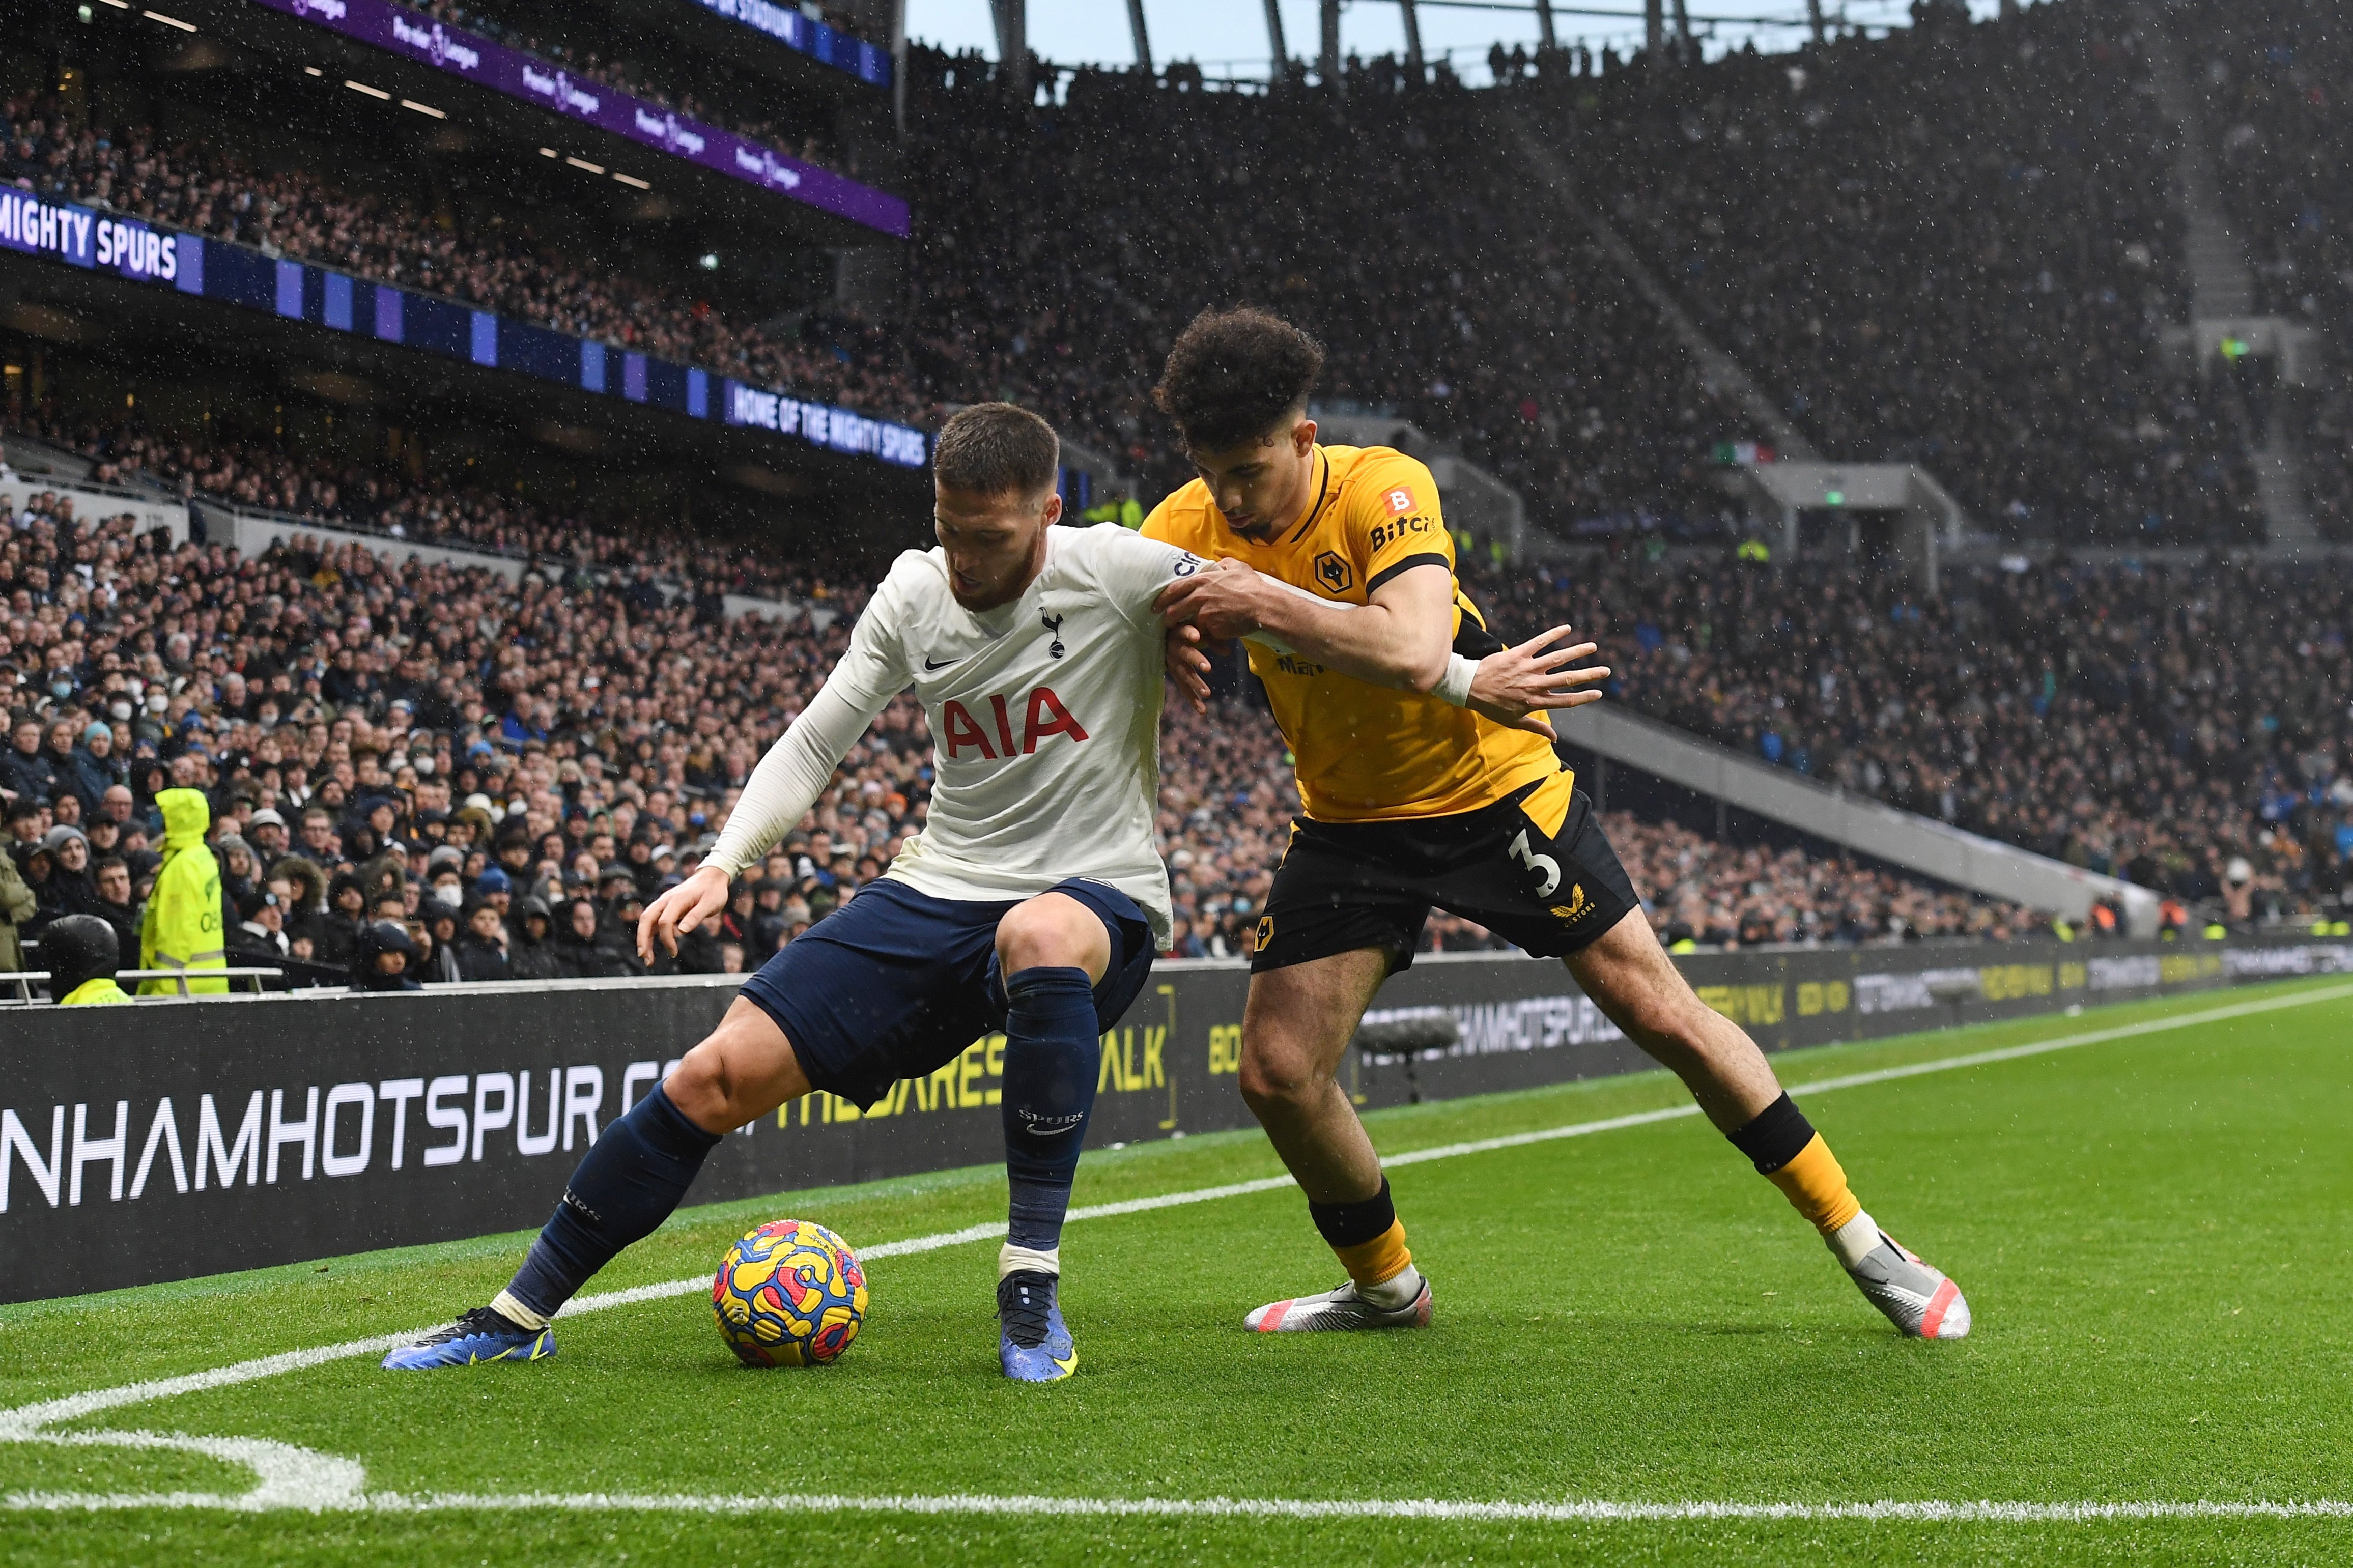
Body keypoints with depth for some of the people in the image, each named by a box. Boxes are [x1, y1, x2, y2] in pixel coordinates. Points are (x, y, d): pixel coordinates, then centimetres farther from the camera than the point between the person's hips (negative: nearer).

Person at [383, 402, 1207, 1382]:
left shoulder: (1115, 571, -13)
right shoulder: (914, 590, 2)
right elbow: (814, 742, 6)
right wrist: (721, 866, -7)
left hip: (1100, 898, -4)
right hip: (941, 890, 4)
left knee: (1041, 937, -43)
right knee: (724, 1071, -9)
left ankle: (1032, 1279, -31)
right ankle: (523, 1313, 6)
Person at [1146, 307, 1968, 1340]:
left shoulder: (1384, 487, -25)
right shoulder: (1192, 525, -10)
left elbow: (1411, 645, -40)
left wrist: (1263, 603, -39)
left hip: (1496, 792, -4)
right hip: (1350, 821, 4)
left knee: (1665, 1017, -2)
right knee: (1278, 1071, -6)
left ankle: (1860, 1242, 13)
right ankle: (1386, 1288, 20)